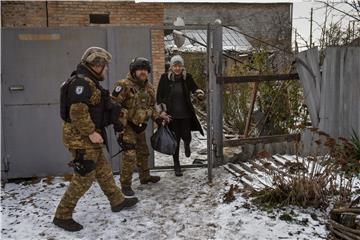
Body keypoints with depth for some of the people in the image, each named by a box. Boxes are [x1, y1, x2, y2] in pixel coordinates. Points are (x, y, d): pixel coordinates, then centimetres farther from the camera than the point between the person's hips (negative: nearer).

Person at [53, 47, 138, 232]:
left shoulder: (89, 82, 15)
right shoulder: (81, 82, -19)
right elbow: (77, 112, -26)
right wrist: (91, 132, -23)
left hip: (89, 137, 11)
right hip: (81, 138, -11)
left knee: (103, 171, 18)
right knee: (84, 177, -3)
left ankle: (117, 201, 33)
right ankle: (62, 215, 9)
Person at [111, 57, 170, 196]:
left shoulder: (149, 88, 7)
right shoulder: (124, 85, -18)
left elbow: (151, 106, 19)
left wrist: (158, 117, 5)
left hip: (141, 126, 8)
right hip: (127, 127, -8)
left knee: (143, 153, 20)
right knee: (129, 155, -11)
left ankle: (145, 177, 39)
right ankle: (125, 184, 3)